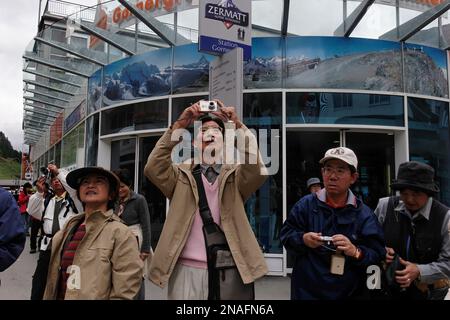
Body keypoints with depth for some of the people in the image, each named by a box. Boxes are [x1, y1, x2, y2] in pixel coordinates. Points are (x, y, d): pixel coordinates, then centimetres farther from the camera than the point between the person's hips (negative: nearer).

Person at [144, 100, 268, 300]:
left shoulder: (234, 176, 7)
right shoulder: (181, 175, 8)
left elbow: (256, 170, -12)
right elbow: (153, 168, -9)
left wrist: (238, 126, -19)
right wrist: (179, 126, -14)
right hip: (186, 268, 0)